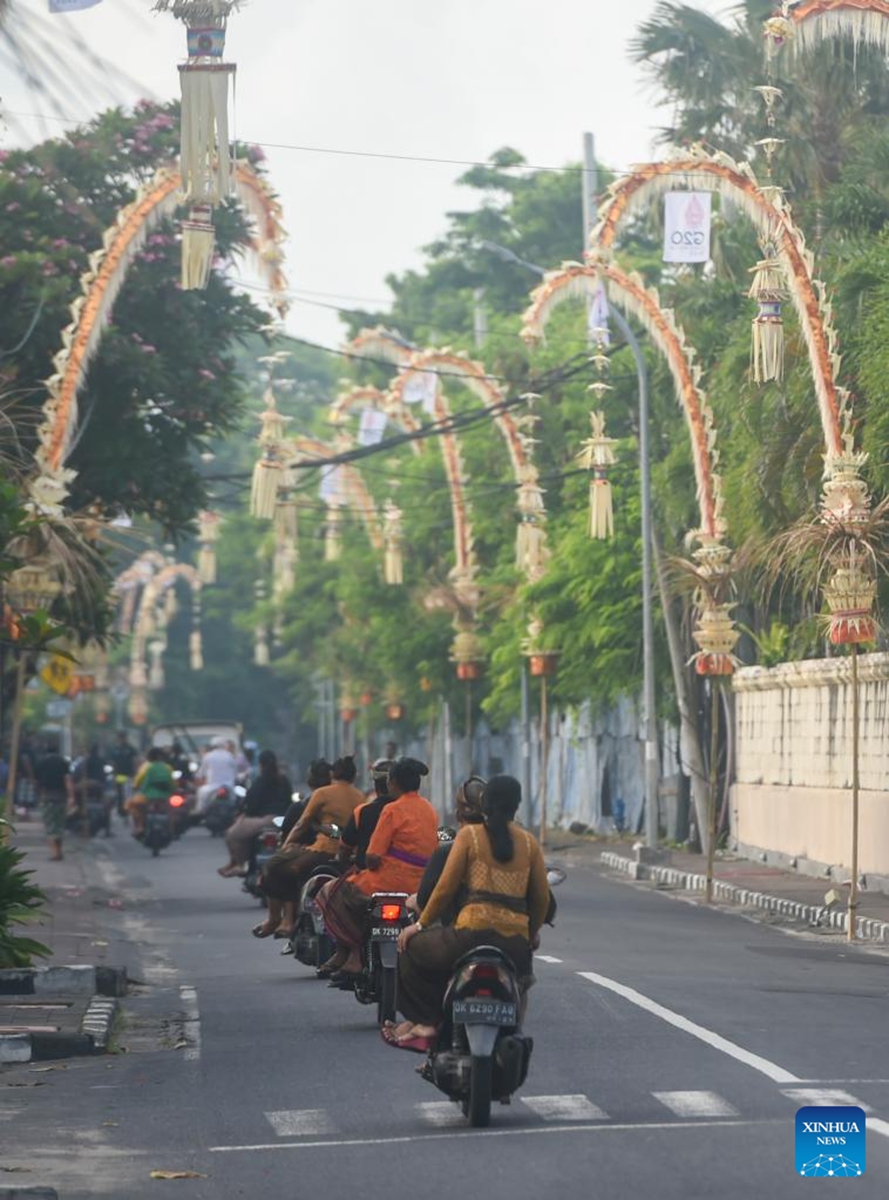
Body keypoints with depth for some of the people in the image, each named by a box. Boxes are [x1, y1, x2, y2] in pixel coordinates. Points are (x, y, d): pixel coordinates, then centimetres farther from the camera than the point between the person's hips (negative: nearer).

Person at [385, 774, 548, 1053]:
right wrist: (530, 934, 28)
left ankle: (428, 1021, 9)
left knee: (411, 949, 17)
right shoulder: (530, 843, 13)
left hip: (474, 931, -4)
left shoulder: (470, 835, 4)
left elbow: (446, 888, 2)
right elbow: (542, 899, 12)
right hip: (516, 943, 4)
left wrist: (421, 924, 14)